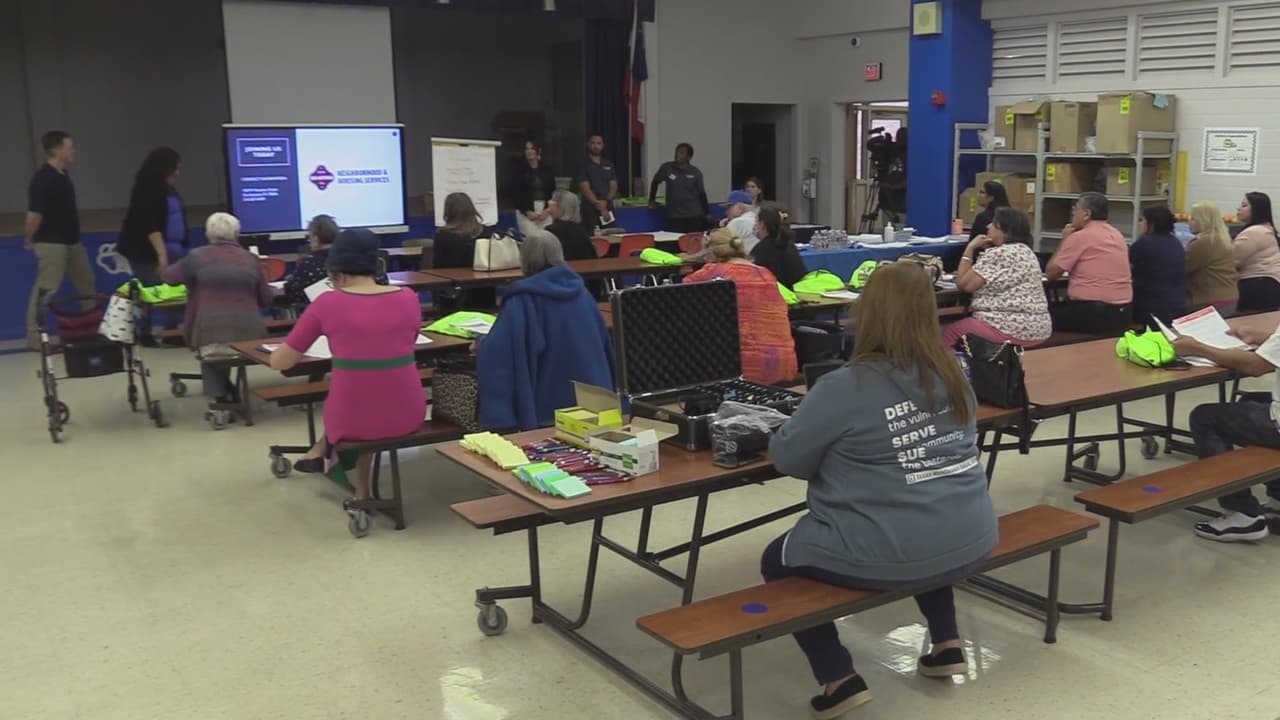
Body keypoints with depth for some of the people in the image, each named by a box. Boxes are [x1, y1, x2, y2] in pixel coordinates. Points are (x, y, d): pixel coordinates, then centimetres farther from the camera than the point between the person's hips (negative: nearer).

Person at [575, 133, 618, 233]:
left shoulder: (609, 164, 14)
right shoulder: (583, 165, -1)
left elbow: (613, 187, 7)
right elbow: (586, 189, -8)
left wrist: (606, 201, -11)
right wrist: (598, 204, -15)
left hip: (608, 210, 4)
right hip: (590, 211, -4)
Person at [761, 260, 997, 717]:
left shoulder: (844, 388, -15)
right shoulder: (953, 375, 3)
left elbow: (788, 460, -4)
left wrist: (840, 452, 15)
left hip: (892, 558, -6)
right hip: (971, 544, 6)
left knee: (778, 561, 17)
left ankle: (840, 681, 11)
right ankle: (947, 645, 33)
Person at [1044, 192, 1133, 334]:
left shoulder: (1079, 236, -10)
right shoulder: (1117, 235, 13)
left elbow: (1050, 274, -3)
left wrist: (1065, 240, 6)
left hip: (1092, 314, -8)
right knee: (1061, 308, 25)